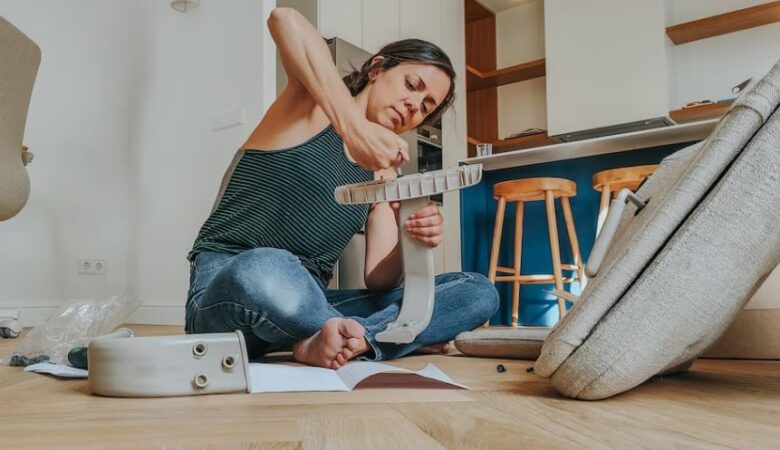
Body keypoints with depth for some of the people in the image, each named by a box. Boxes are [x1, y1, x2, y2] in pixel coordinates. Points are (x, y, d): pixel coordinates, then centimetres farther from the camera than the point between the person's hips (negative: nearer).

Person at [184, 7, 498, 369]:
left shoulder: (383, 175, 14)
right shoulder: (315, 107, 0)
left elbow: (378, 280, 2)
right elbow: (285, 19, -23)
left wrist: (411, 241, -19)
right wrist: (353, 126, -31)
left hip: (310, 304, 6)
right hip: (226, 290, -5)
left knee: (478, 293, -7)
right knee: (267, 271, -43)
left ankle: (332, 340, -24)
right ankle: (368, 336, -15)